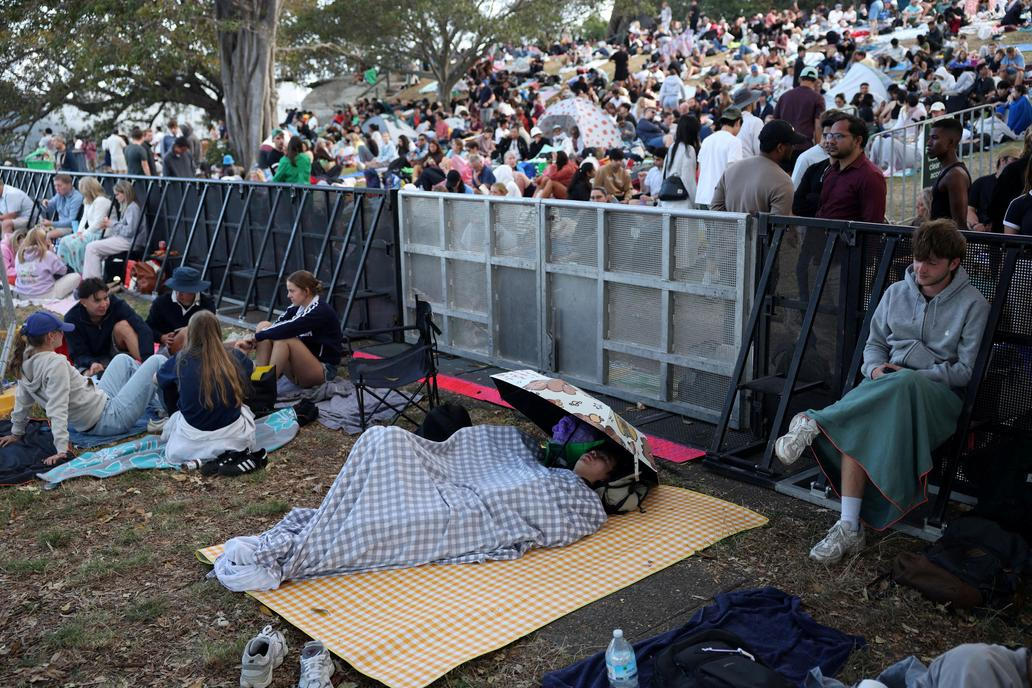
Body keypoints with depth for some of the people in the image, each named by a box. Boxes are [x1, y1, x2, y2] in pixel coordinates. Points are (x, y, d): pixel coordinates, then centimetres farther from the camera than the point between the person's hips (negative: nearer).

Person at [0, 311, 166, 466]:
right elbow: (58, 409, -32)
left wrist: (17, 432, 19)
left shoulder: (26, 359, -4)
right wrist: (61, 450, -34)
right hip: (110, 418, -9)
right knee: (157, 360, -1)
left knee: (122, 359, 27)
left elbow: (22, 399, 7)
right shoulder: (56, 363, -28)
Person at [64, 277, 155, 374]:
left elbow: (144, 330, -32)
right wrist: (91, 363, -40)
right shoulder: (72, 319, -18)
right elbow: (79, 354, -15)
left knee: (123, 325, -27)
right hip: (92, 360, -1)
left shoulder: (116, 304, -20)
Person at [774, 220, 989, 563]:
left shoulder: (973, 304, 1)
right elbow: (874, 344, 19)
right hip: (887, 384, 3)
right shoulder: (896, 292, 14)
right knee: (856, 422, -34)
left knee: (903, 385, -43)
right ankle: (849, 528, -35)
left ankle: (815, 423, -36)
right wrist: (876, 369, -5)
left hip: (939, 394, -3)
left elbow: (966, 370, -3)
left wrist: (913, 377, -15)